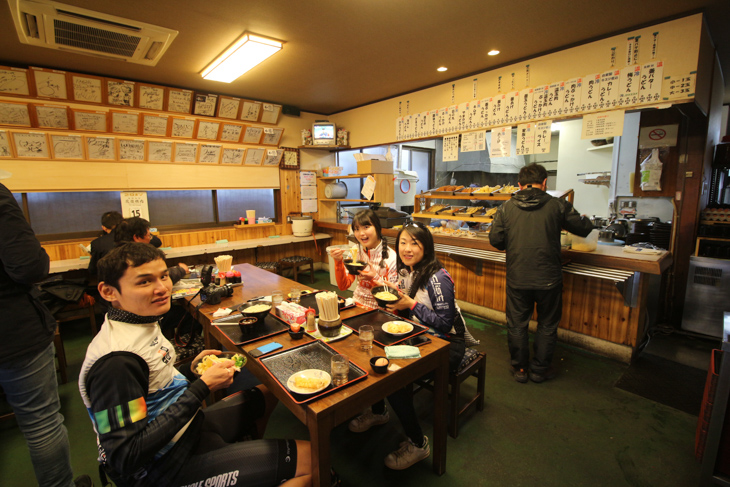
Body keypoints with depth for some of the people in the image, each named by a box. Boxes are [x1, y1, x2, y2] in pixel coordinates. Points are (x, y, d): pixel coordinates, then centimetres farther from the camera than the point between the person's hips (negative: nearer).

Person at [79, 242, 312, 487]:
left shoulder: (143, 321, 1)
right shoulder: (116, 361, -29)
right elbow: (126, 459, -29)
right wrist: (202, 387, -27)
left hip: (187, 426, 9)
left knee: (268, 394, 27)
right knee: (308, 457, -12)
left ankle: (248, 450, 49)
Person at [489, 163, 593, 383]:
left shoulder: (506, 208, -3)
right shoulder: (558, 205, -5)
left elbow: (495, 239, -4)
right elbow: (584, 229, 4)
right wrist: (585, 220, 28)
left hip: (517, 278, 1)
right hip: (548, 278, 0)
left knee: (517, 324, 16)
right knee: (547, 325, 18)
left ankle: (520, 368, 29)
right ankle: (539, 369, 31)